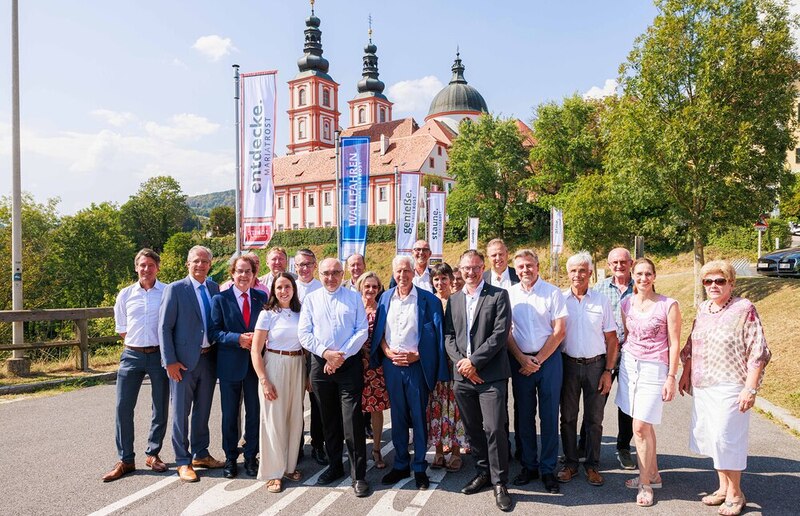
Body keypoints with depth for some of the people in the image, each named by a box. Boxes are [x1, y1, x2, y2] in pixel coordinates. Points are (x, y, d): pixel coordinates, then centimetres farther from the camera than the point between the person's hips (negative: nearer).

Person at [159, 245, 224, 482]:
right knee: (181, 412, 6)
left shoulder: (214, 288, 7)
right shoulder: (174, 289, -8)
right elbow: (164, 327, -9)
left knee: (203, 410, 16)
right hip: (184, 361, -5)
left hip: (209, 358, 5)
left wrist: (218, 355, 4)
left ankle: (200, 454, 31)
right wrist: (170, 361, -13)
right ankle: (183, 461, 19)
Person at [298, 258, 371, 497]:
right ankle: (335, 466, 29)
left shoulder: (354, 298, 3)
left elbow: (362, 331, -3)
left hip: (349, 363, -2)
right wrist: (325, 353, -11)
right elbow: (304, 334, 1)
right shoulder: (311, 299, 7)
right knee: (329, 420, 13)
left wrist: (341, 355, -12)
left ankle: (358, 475, 4)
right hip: (320, 363, 3)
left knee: (352, 421, -6)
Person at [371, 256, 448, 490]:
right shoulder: (385, 298, 8)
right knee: (397, 416, 12)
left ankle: (419, 467, 18)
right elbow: (378, 331, 10)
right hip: (391, 364, 4)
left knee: (419, 416, 4)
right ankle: (400, 464, 25)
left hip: (417, 365, -3)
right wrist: (388, 352, -5)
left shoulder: (427, 299, -4)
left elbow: (434, 335, -6)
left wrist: (416, 355, -14)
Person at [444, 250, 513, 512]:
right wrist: (461, 362, -7)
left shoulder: (498, 296, -1)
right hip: (462, 375, 5)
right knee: (472, 429, 13)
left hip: (491, 374, -4)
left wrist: (474, 361, -13)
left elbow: (500, 333, -10)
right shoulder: (453, 300, 13)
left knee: (494, 429, -6)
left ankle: (499, 482, 10)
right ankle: (483, 472, 31)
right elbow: (448, 336, 9)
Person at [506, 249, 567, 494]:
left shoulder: (552, 292, -2)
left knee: (549, 416, 4)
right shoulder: (509, 294, 3)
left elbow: (559, 331, -5)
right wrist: (522, 359, -7)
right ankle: (528, 466, 21)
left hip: (549, 359, -2)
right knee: (523, 416, 8)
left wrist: (538, 360, -8)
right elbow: (506, 332, 3)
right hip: (520, 361, 2)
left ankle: (548, 469, 16)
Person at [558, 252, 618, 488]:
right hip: (568, 365, 0)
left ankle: (592, 465, 21)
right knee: (568, 417, 8)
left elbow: (612, 339, 3)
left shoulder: (601, 300, 2)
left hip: (596, 365, 0)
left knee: (594, 419, 8)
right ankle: (570, 464, 21)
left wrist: (608, 371, -3)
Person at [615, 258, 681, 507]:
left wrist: (671, 377, -8)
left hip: (654, 368, -4)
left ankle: (645, 483, 11)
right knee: (645, 425, 11)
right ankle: (653, 474, 29)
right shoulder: (627, 303, 5)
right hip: (629, 364, 4)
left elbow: (674, 344, -5)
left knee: (640, 427, -6)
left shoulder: (668, 305, -7)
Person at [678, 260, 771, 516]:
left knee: (726, 438, 0)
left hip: (729, 387, -6)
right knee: (710, 436, 13)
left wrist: (750, 389, -16)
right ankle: (723, 487, 29)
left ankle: (735, 493, 19)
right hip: (702, 387, 6)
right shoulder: (703, 309, 9)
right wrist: (686, 374, 16)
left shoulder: (744, 309, -10)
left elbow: (757, 353, -12)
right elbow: (692, 346, 18)